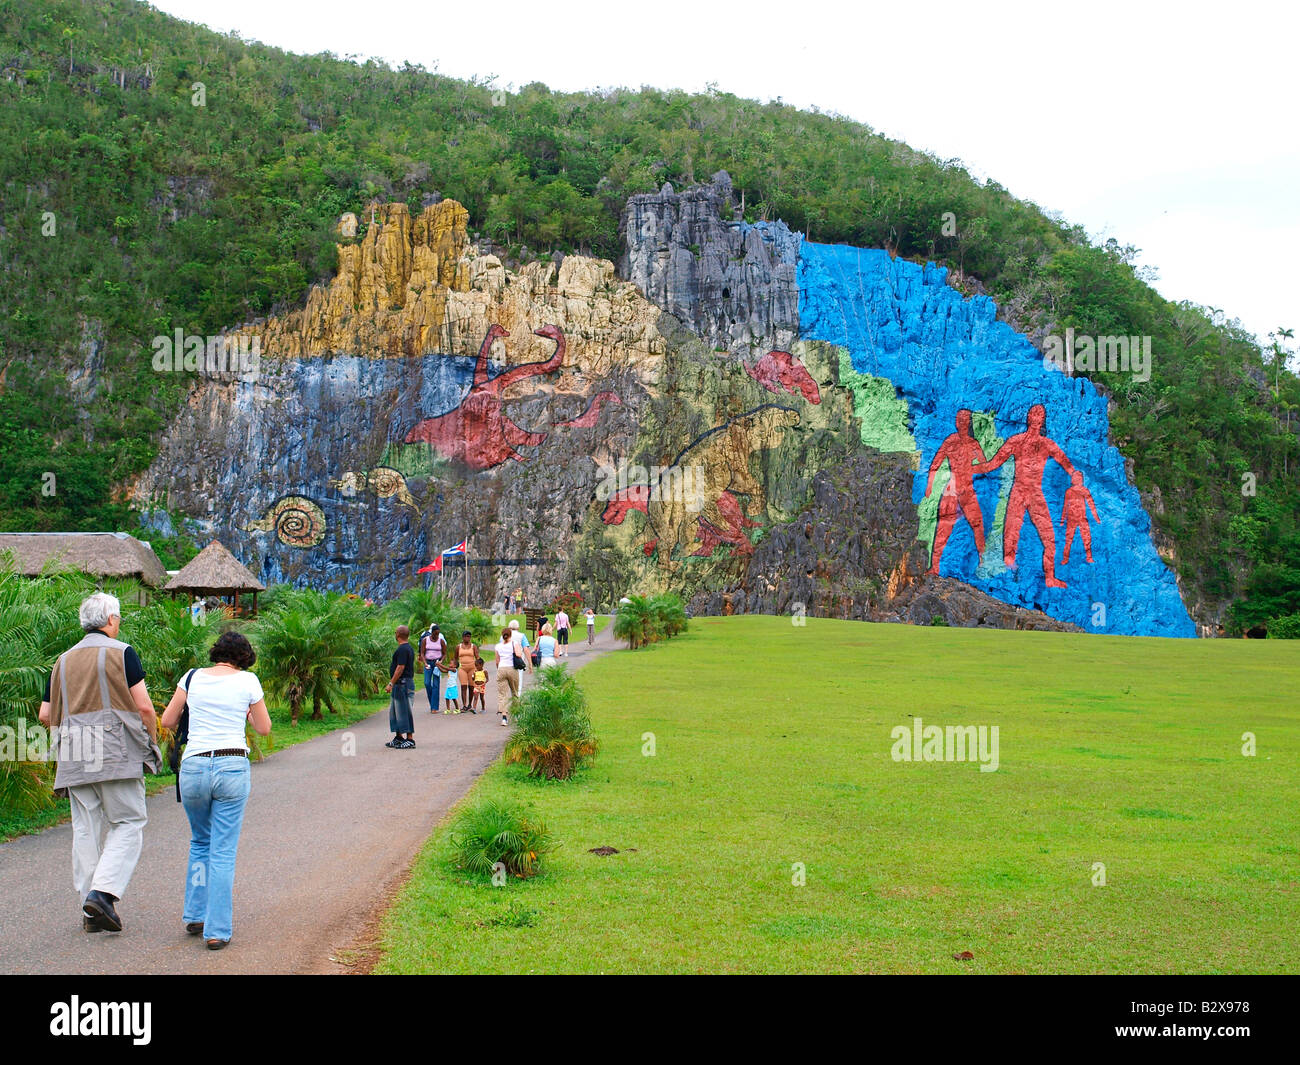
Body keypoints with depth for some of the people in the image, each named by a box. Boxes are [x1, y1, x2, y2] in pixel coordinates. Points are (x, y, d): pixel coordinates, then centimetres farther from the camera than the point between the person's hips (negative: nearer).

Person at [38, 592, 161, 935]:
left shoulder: (63, 660, 16)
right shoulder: (122, 652, -1)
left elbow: (45, 715, 16)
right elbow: (144, 707, -7)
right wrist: (153, 744, 6)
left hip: (74, 758, 5)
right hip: (117, 752, -5)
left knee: (86, 830, 7)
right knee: (129, 823, 1)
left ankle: (91, 911, 8)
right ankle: (103, 892, -16)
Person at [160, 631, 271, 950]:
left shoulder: (193, 677, 7)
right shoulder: (248, 680, 1)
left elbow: (167, 721, 15)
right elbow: (264, 728, 9)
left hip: (193, 768, 2)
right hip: (232, 768, -2)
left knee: (200, 843, 24)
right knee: (223, 851, 4)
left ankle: (194, 915, 26)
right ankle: (217, 930, 2)